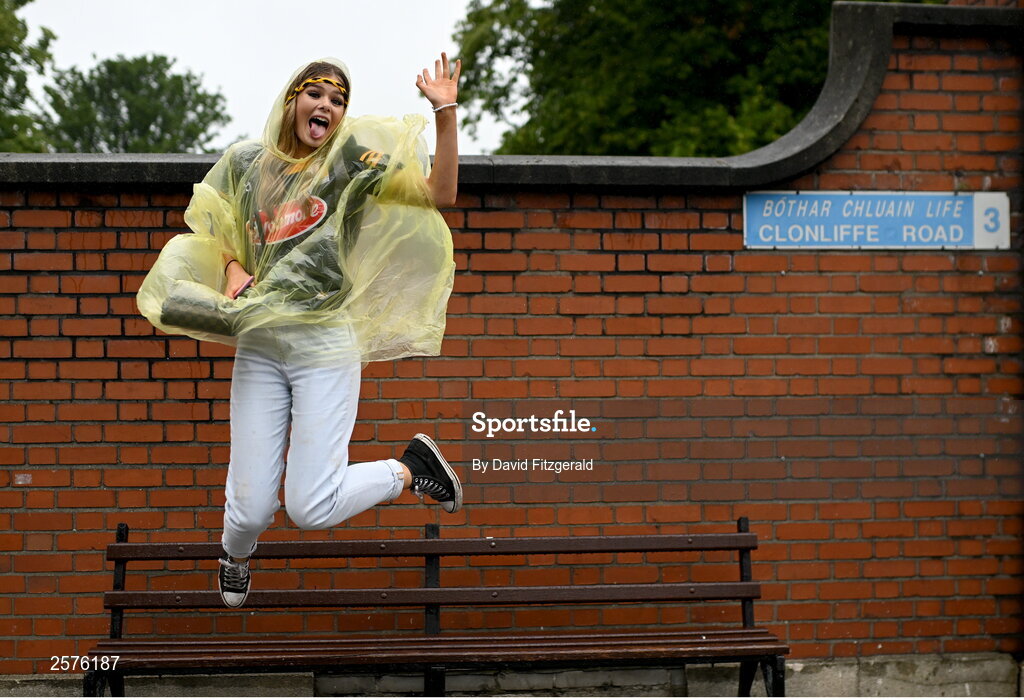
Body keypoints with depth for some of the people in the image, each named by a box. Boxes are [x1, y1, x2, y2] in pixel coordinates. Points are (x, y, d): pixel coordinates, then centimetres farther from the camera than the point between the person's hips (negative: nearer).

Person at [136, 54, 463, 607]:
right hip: (258, 348, 3)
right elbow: (225, 235, 24)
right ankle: (235, 554, 41)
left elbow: (440, 194, -9)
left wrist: (446, 113, -18)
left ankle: (411, 468, 17)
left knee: (311, 509, -11)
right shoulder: (247, 163, 10)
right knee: (250, 509, 2)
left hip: (325, 347, -3)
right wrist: (233, 270, 2)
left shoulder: (353, 163, 1)